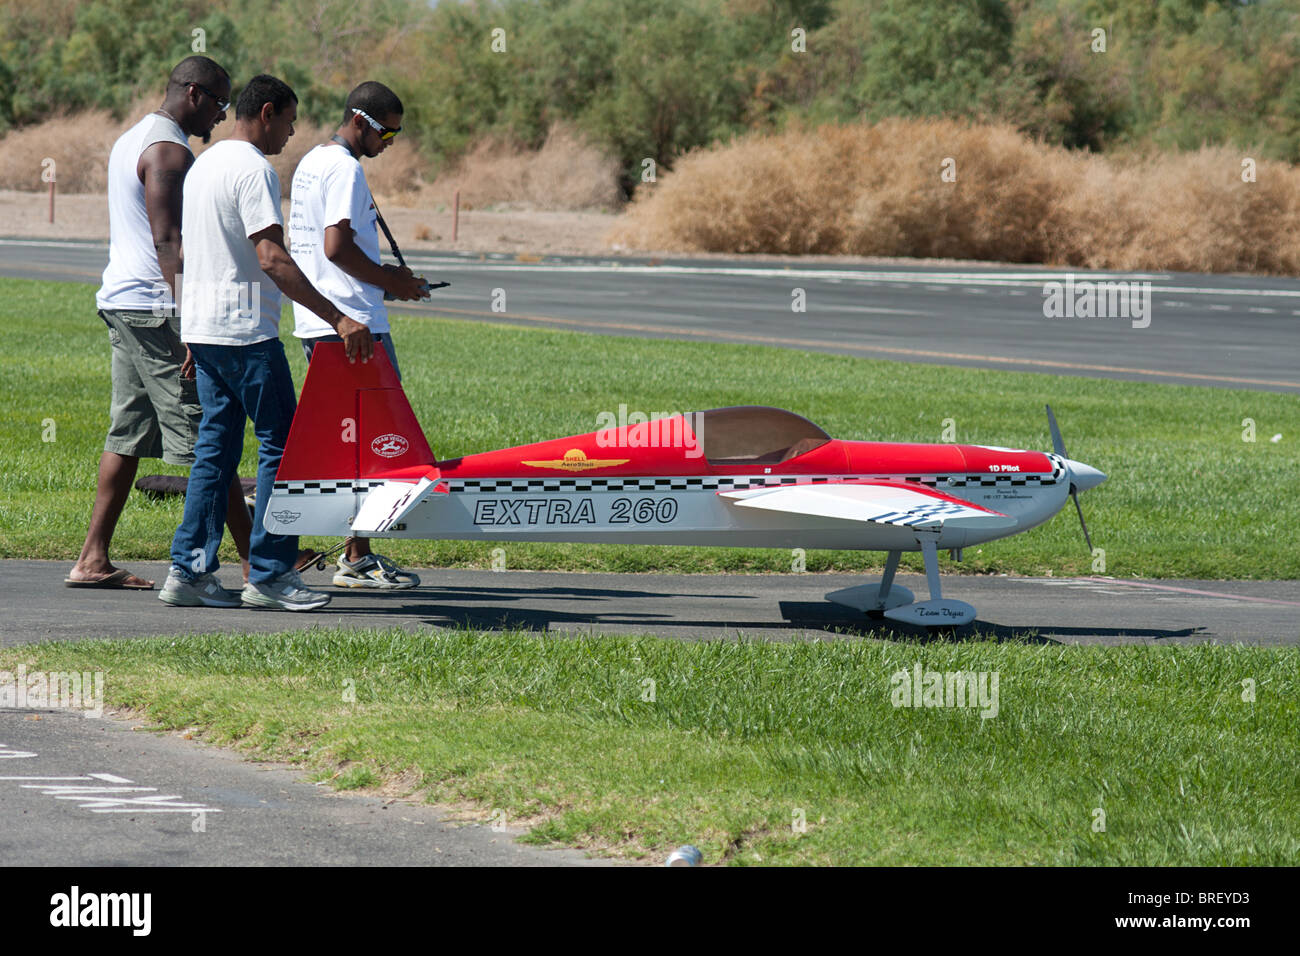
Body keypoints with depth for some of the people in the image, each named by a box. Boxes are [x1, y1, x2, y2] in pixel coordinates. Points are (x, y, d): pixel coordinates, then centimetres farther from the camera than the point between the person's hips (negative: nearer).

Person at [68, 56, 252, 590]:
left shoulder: (129, 142, 19)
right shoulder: (169, 152, -13)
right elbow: (167, 242, -20)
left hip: (121, 302, 10)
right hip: (154, 307, -10)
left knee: (128, 434, 9)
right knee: (204, 436, -9)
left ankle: (93, 560, 6)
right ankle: (256, 560, -8)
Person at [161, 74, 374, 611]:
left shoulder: (203, 165, 17)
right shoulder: (254, 170, -14)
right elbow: (271, 258, -23)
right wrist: (337, 318, -26)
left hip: (201, 326, 9)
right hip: (246, 331, -9)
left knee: (215, 447, 11)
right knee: (281, 445, -3)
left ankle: (189, 571, 8)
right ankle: (268, 575, -4)